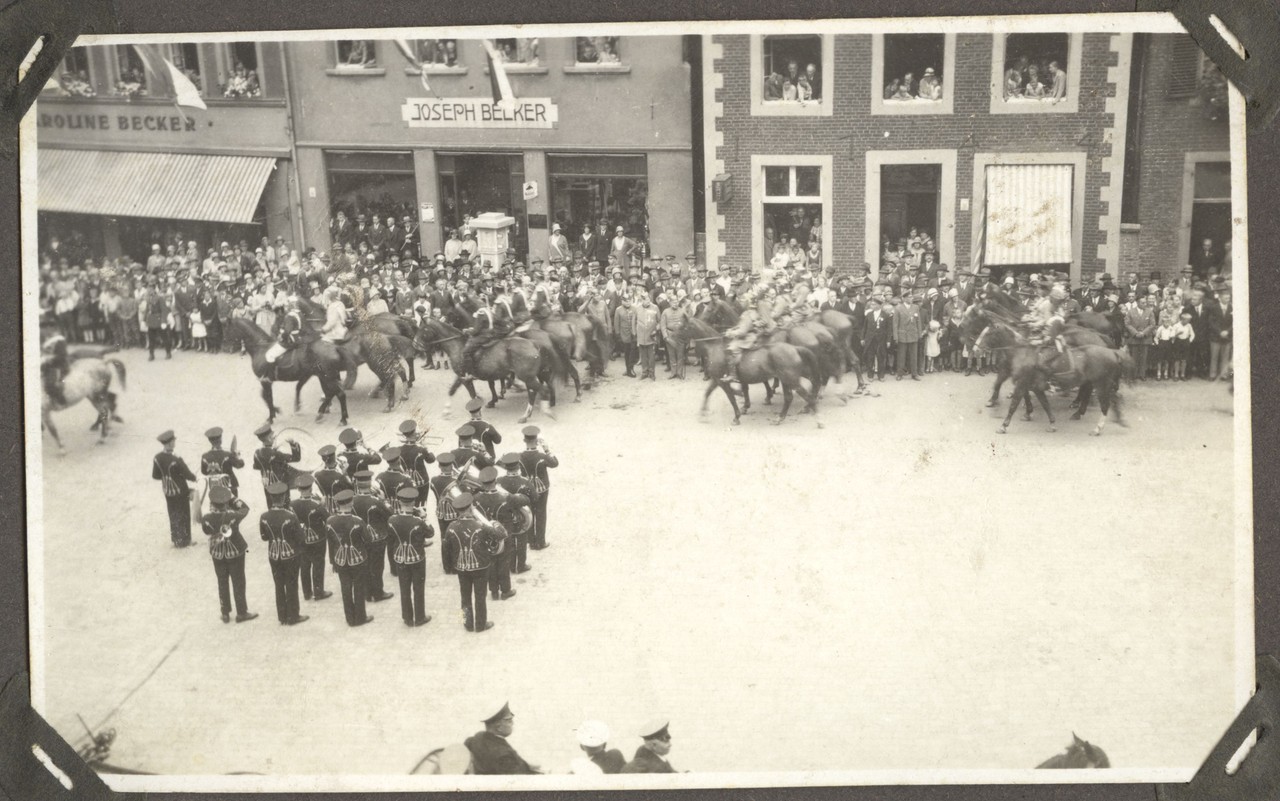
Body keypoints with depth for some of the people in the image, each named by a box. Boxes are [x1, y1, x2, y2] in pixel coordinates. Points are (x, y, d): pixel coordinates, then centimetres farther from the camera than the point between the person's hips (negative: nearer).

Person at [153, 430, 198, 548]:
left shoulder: (157, 458, -12)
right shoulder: (176, 460, -31)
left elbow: (155, 476, -1)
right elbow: (188, 475, -21)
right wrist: (194, 478, 1)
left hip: (167, 492, 5)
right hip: (180, 492, -5)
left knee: (173, 515, 23)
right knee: (183, 515, 14)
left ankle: (175, 539, 36)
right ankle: (183, 541, 26)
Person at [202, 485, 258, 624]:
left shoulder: (207, 519, -21)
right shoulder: (233, 516, -26)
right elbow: (245, 508, -7)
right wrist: (231, 496, -6)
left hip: (217, 554, 2)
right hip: (235, 552, -2)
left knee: (222, 583, 17)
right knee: (238, 582, 12)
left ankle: (225, 614, 26)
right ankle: (241, 613, 21)